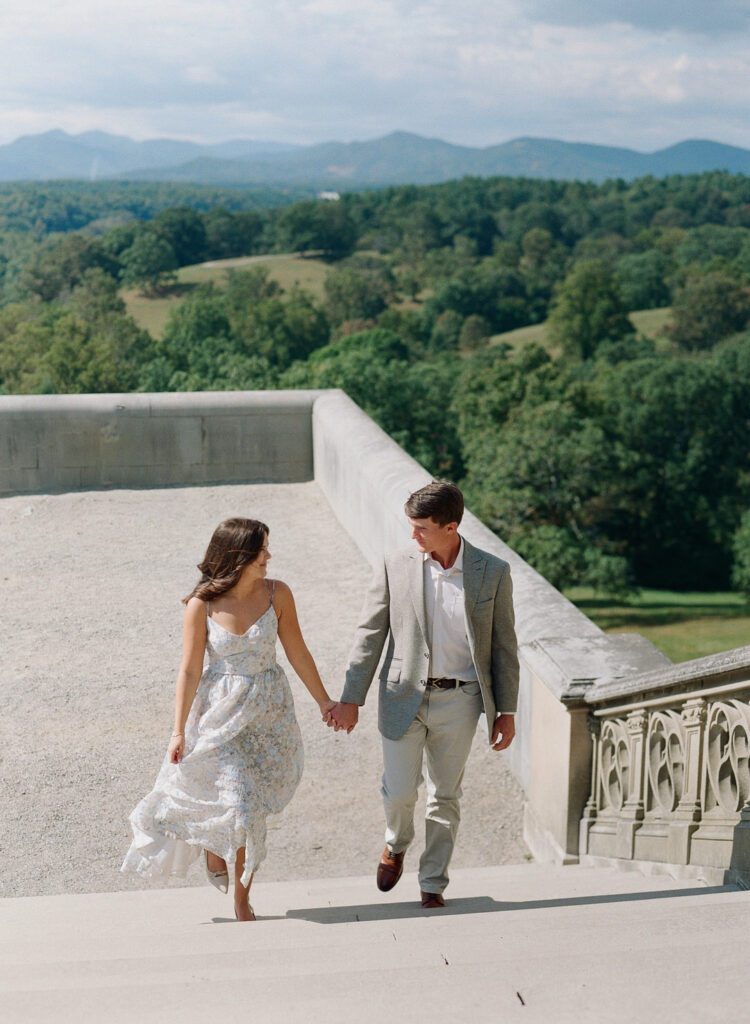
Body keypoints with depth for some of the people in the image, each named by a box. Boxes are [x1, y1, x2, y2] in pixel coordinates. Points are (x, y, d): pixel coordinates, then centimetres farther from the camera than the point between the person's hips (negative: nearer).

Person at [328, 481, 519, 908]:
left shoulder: (493, 572, -5)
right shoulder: (396, 568, -5)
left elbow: (504, 645, 1)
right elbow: (370, 635, 0)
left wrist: (506, 711, 1)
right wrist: (351, 698, -1)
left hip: (459, 701, 0)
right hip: (404, 696, 0)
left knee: (446, 797, 10)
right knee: (399, 791, 0)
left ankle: (433, 883, 26)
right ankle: (396, 845, 33)